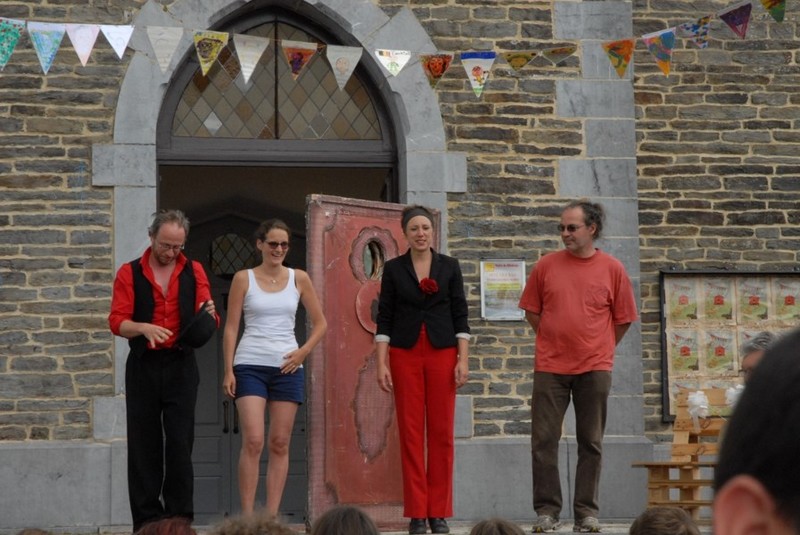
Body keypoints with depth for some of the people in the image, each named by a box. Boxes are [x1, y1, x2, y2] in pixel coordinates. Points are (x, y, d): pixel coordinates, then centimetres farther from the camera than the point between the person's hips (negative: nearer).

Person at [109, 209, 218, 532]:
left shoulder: (193, 272, 9)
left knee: (180, 442, -4)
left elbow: (207, 323, 6)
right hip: (143, 367, 0)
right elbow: (117, 321, -3)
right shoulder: (129, 273, 4)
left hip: (180, 364, 0)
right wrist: (144, 328, -23)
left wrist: (209, 316, -18)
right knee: (144, 444, 2)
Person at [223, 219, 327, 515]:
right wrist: (228, 371, -5)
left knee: (280, 444, 2)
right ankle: (247, 516, -9)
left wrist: (303, 351, -4)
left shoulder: (299, 279, 7)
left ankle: (272, 516, 4)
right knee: (253, 441, -12)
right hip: (250, 365, -2)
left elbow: (320, 323, 12)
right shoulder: (244, 278, 3)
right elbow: (231, 327, 3)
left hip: (287, 367, 2)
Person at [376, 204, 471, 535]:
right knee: (410, 432, -1)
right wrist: (381, 363, -5)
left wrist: (463, 359, -5)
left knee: (442, 432, 0)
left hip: (442, 353, 0)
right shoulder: (393, 269, 4)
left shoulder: (449, 267, 5)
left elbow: (460, 315, 4)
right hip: (405, 355, 0)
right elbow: (384, 319, 2)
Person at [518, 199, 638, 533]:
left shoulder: (612, 268, 1)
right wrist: (556, 340, 10)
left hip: (594, 368, -1)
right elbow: (532, 312, 11)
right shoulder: (546, 266, 3)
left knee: (591, 443, 4)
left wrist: (600, 349, 9)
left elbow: (623, 319, 8)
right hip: (550, 367, 1)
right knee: (544, 440, -2)